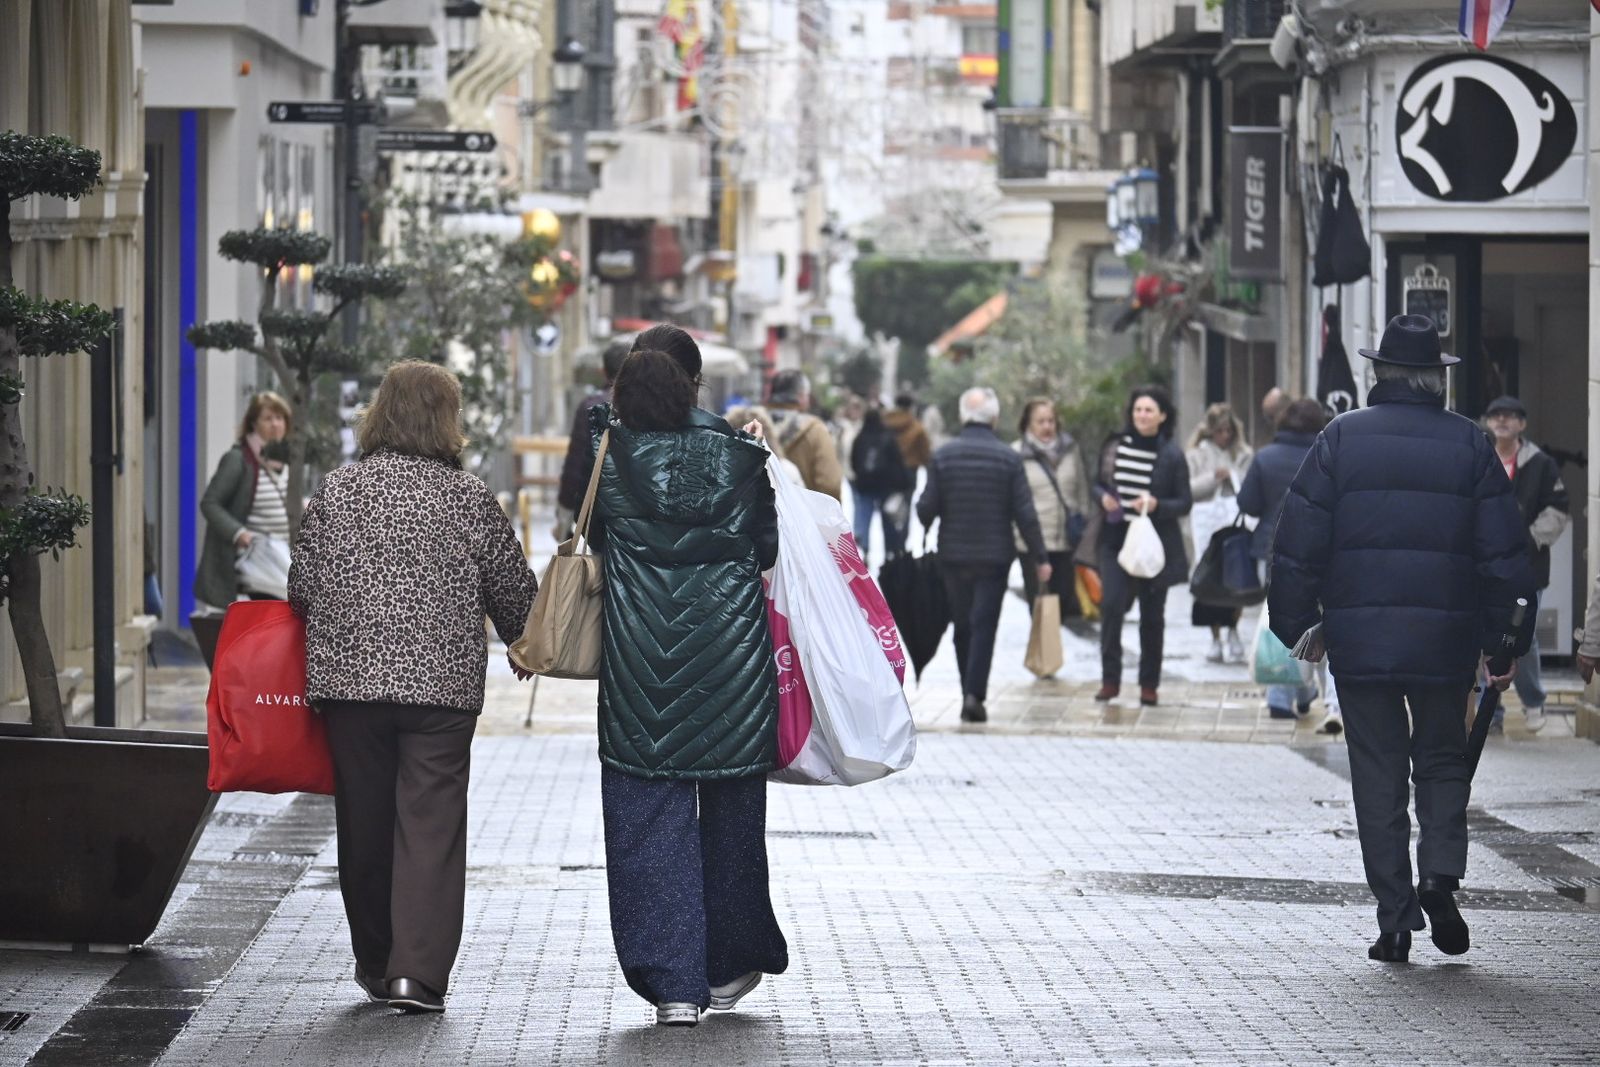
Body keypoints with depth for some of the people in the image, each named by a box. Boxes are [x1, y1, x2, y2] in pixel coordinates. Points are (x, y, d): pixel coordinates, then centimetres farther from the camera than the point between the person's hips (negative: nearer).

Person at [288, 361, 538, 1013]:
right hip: (443, 684, -2)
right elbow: (514, 589, 5)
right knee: (431, 823, -2)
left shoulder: (336, 491, 2)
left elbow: (302, 586, 5)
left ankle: (376, 963, 21)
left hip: (348, 679, 2)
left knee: (364, 822, 12)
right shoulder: (468, 499, -2)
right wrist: (522, 643, 25)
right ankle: (417, 972, -12)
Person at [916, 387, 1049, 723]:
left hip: (953, 556, 2)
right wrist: (1040, 557, -1)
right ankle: (975, 694, -14)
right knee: (984, 625, -1)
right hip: (994, 557, -2)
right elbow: (1025, 514, -7)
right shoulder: (1008, 459, -6)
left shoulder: (943, 456, -3)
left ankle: (969, 694, 17)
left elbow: (926, 508, -5)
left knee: (962, 626, 13)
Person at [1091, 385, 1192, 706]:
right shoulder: (1115, 446, 5)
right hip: (1116, 539, 1)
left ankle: (1149, 684, 16)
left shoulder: (1172, 456, -3)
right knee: (1111, 604, -14)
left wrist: (1156, 505, -19)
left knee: (1152, 614, 6)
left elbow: (1185, 503, -1)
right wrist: (1103, 497, -7)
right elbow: (1098, 484, 15)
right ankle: (1110, 679, -7)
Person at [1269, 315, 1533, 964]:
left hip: (1359, 636, 0)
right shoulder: (1470, 444, 2)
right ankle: (1440, 871, -7)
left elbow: (1300, 540, -1)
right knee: (1442, 759, 16)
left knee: (1377, 773, 5)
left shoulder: (1342, 438, 0)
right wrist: (1503, 639, 8)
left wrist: (1300, 624, 8)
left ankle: (1395, 918, 3)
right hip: (1444, 640, 0)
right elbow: (1504, 549, 2)